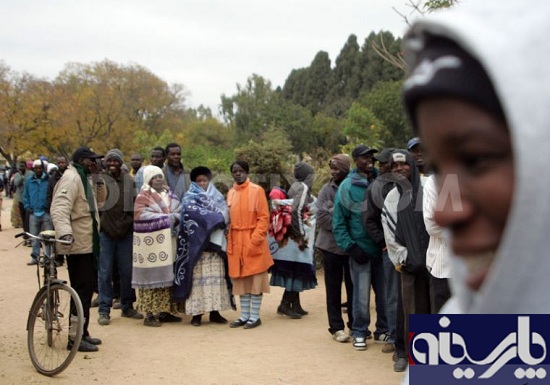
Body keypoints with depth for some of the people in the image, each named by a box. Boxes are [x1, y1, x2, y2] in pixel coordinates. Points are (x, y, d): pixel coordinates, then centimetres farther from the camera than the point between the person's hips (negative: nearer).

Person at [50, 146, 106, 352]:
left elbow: (100, 198, 19)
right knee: (82, 289, -8)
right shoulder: (71, 178, -15)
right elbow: (59, 209, -27)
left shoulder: (84, 178, 16)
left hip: (87, 243, 10)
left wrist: (97, 179, 3)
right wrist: (65, 233, -42)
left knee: (86, 288, 15)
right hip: (78, 244, -10)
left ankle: (82, 333, 24)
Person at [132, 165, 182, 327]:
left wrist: (174, 218, -14)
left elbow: (180, 212, 9)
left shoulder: (169, 195, 16)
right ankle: (149, 314, -1)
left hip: (167, 244, 7)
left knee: (166, 276, 9)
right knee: (151, 277, -5)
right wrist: (166, 218, -15)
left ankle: (165, 311, 17)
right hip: (150, 244, -6)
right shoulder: (144, 196, -4)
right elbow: (141, 215, -18)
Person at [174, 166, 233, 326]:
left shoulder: (217, 197, 19)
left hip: (215, 242, 4)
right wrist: (216, 218, -10)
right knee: (199, 276, -7)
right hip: (197, 243, -4)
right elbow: (194, 212, -13)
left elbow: (225, 214, 12)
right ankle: (197, 312, -5)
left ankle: (215, 311, 6)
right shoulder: (190, 198, 5)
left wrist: (220, 218, -9)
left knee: (216, 276, 1)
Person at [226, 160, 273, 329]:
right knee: (240, 279, 9)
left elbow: (264, 217, -9)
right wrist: (229, 241, 0)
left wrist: (255, 238, -17)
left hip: (253, 241, -5)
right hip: (236, 242, 5)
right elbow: (229, 219, 14)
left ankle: (255, 316, 7)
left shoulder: (257, 190, -5)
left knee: (255, 279, 1)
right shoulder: (230, 193, 11)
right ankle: (244, 315, 17)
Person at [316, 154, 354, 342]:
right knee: (333, 288, 7)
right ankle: (336, 327, 14)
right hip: (331, 244, 1)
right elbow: (321, 216, -6)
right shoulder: (327, 189, 2)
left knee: (353, 286, 9)